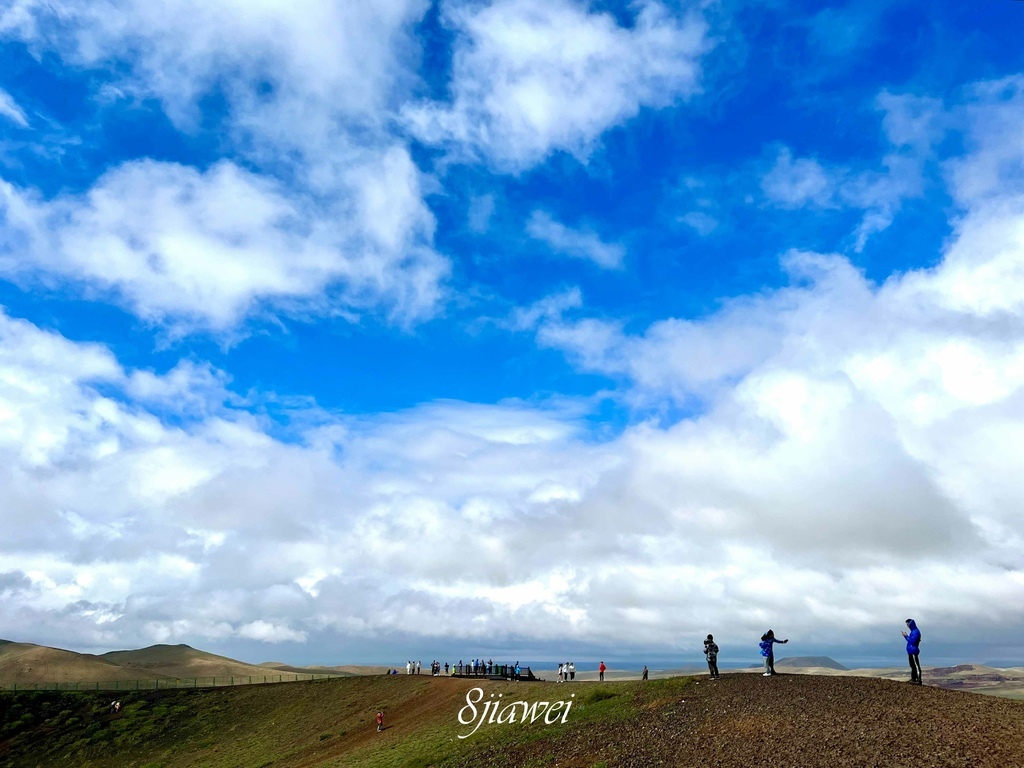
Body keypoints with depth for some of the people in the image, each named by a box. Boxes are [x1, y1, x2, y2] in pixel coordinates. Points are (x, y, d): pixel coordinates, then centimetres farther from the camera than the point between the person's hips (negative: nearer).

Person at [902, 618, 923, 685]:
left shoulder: (916, 632, -15)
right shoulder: (913, 631, 15)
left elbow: (912, 641, -20)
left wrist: (906, 636, -10)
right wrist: (906, 636, 8)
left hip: (914, 651, -10)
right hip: (910, 651, 10)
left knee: (916, 666, -9)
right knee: (912, 665, 15)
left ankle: (918, 680, -9)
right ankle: (913, 678, 21)